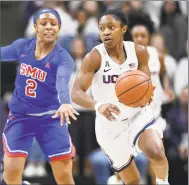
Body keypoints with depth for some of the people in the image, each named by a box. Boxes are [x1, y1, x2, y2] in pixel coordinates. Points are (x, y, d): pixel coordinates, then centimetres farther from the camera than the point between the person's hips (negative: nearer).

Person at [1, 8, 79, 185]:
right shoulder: (22, 46, -4)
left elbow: (62, 81, -38)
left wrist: (65, 103, -58)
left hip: (50, 118, -2)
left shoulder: (62, 57, -16)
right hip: (20, 116, 2)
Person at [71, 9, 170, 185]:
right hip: (110, 125, -1)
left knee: (157, 153, -28)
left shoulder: (138, 52, -10)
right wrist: (98, 105, -49)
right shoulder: (94, 57, -20)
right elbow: (76, 94, -28)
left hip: (138, 114, 1)